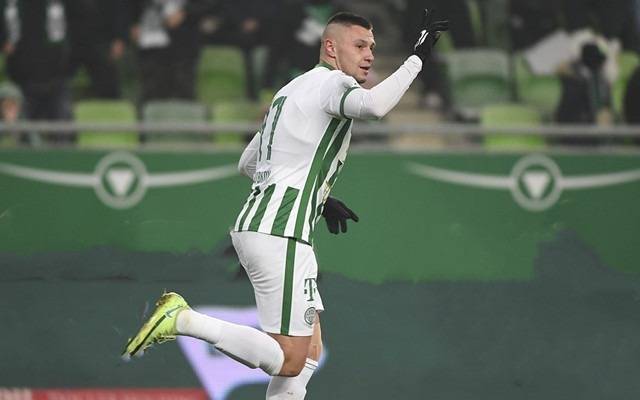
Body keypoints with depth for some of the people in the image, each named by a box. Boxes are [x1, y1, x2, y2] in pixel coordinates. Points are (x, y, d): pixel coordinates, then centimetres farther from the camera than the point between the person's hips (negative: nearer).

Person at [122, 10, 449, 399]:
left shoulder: (295, 89, 23)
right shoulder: (331, 81, -6)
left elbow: (248, 163, 31)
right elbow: (374, 105, -30)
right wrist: (418, 57, -20)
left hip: (257, 226, 11)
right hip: (279, 232, -11)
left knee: (309, 352, 13)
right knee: (290, 361, -13)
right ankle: (182, 318, -15)